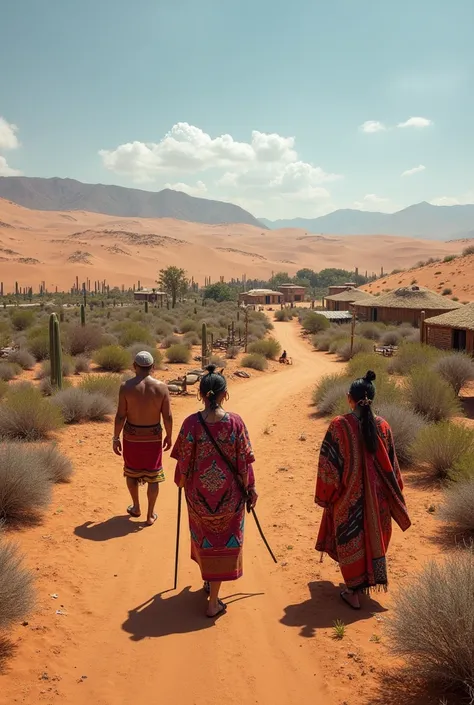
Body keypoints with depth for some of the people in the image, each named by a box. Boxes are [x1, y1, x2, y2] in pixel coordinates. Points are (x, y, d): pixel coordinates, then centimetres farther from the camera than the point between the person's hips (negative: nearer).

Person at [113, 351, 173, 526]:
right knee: (153, 476, 13)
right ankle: (150, 515, 21)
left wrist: (116, 438, -1)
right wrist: (169, 436, 6)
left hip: (131, 436, 0)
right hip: (153, 436, 0)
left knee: (131, 472, 23)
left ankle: (136, 508, 37)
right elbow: (168, 416, -9)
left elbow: (120, 416, -12)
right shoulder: (161, 387, -11)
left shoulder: (126, 386, -14)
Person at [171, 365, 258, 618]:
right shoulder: (235, 422, -16)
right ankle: (213, 602, 14)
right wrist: (250, 488, 4)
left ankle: (209, 580, 44)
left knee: (204, 537, 24)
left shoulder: (191, 422, -14)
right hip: (228, 492, -1)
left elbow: (184, 461, -6)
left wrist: (181, 482, 14)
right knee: (224, 541, 11)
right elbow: (244, 461, -9)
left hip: (199, 492, 1)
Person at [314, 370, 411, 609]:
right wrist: (394, 494, 15)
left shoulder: (339, 425, -18)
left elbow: (328, 464, -15)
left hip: (348, 495, -3)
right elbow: (391, 465, 2)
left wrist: (326, 495, -3)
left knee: (350, 540, 12)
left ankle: (354, 590, 19)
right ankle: (367, 580, 38)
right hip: (376, 495, 3)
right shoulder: (383, 426, -7)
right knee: (372, 537, 21)